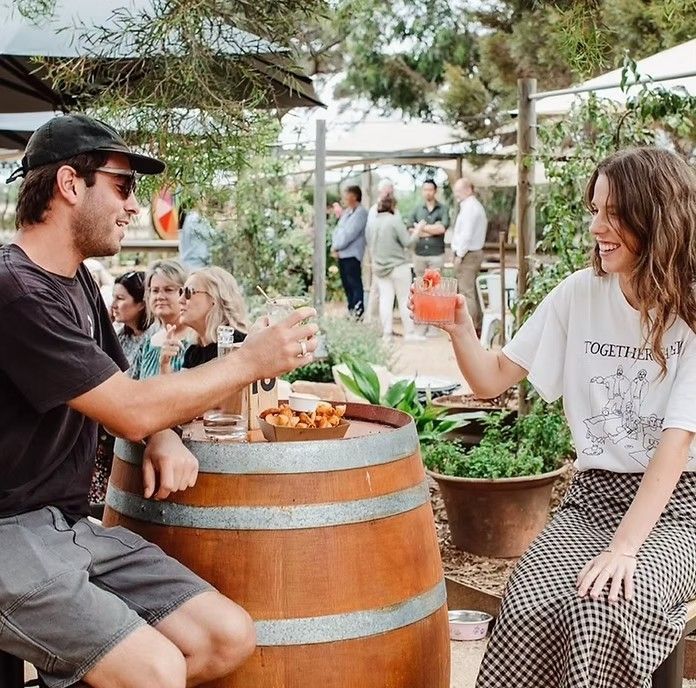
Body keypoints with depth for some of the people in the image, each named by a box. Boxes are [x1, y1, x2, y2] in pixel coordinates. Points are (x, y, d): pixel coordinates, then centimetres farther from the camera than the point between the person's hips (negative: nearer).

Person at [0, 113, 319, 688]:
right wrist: (252, 361, -9)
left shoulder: (76, 283, 13)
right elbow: (130, 411, -19)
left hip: (72, 526, 9)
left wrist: (165, 438, -2)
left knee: (230, 638, -5)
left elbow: (122, 395, 21)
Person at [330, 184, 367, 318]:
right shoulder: (346, 212, 18)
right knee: (346, 284, 13)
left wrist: (336, 246, -8)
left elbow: (349, 234, -17)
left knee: (355, 284, -8)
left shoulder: (360, 213, -11)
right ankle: (351, 310, 21)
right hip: (341, 254, 9)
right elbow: (338, 230, 16)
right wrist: (334, 246, 0)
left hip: (352, 255, -9)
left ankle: (358, 313, -8)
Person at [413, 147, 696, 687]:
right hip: (592, 498, 3)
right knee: (530, 606, -26)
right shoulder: (579, 295, 1)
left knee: (601, 605, -32)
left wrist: (624, 546, -27)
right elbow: (492, 380, 6)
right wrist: (460, 328, -15)